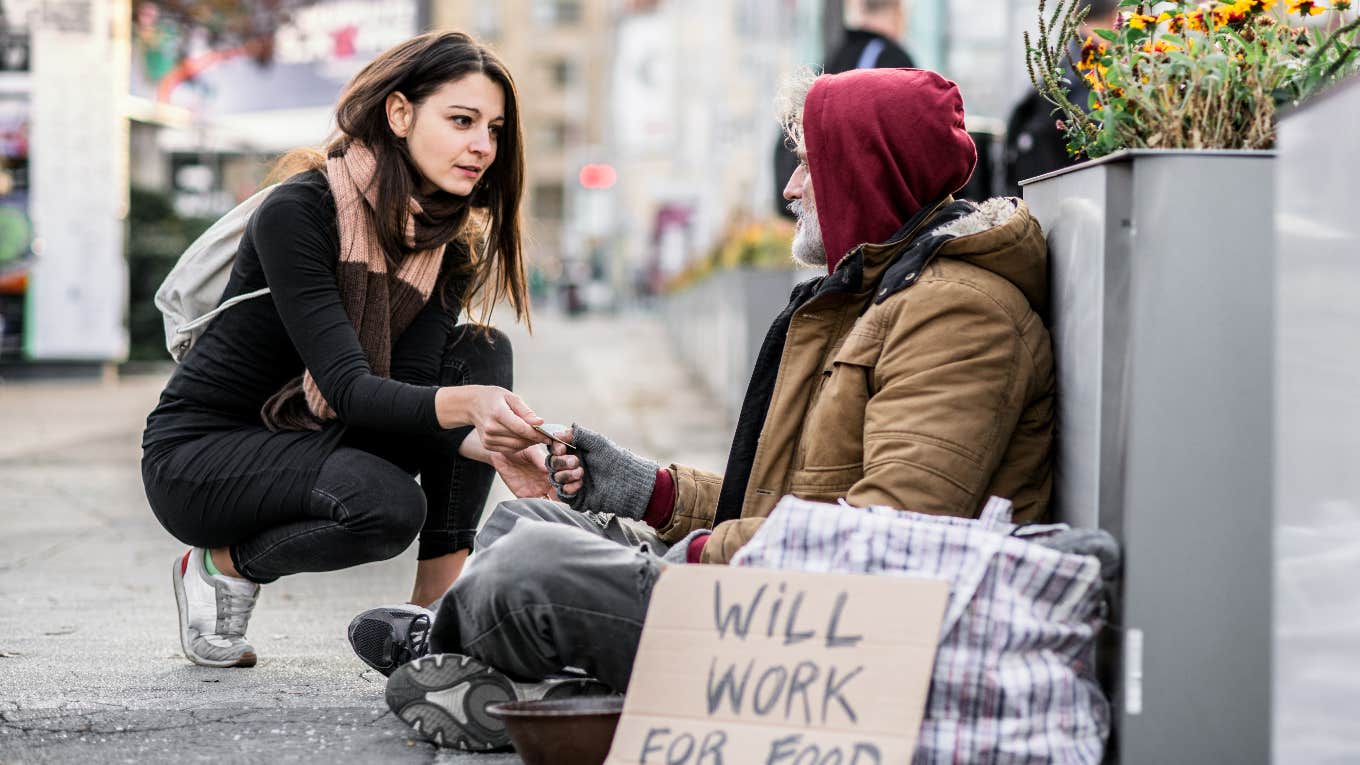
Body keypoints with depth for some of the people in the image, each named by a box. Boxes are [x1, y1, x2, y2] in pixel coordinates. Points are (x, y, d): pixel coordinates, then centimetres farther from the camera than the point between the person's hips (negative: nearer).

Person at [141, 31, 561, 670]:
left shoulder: (454, 244, -2)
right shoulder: (299, 211, -23)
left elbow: (408, 383, -15)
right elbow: (348, 386, -30)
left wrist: (484, 442, -36)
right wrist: (462, 404, -49)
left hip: (315, 439, 7)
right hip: (198, 453, -7)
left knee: (482, 354, -14)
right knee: (388, 503, -34)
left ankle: (437, 615, -14)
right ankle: (221, 564, -3)